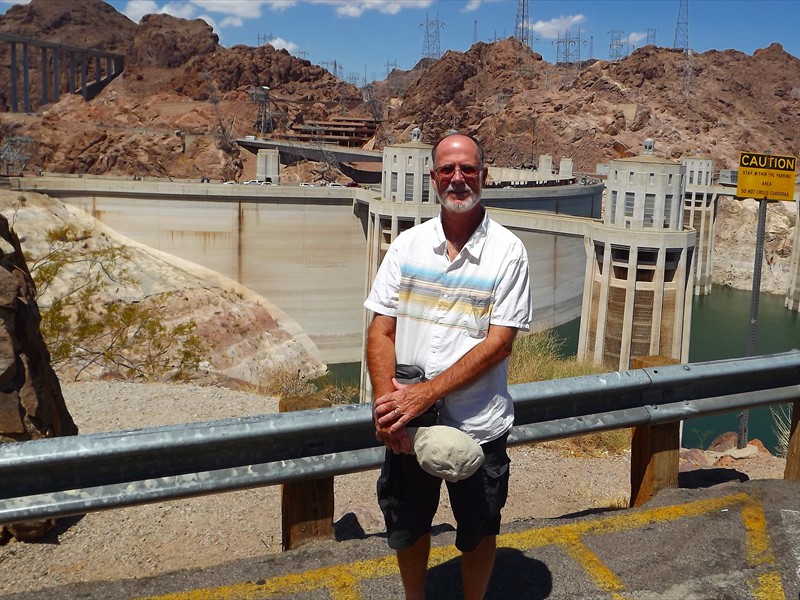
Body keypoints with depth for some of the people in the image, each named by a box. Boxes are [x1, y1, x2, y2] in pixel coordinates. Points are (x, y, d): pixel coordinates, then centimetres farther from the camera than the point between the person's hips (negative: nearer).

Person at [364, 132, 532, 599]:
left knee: (478, 533, 18)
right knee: (408, 527, 21)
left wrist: (427, 392, -22)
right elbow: (382, 329, -2)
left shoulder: (508, 251, -9)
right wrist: (386, 401, -17)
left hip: (477, 426, -2)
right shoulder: (408, 244, 0)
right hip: (407, 424, 3)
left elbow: (499, 342, -15)